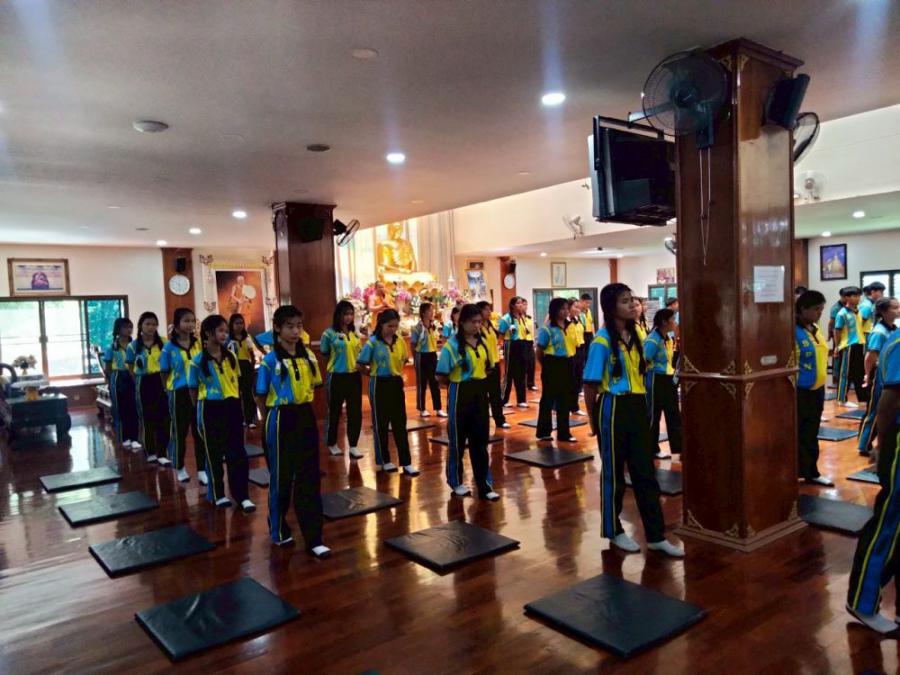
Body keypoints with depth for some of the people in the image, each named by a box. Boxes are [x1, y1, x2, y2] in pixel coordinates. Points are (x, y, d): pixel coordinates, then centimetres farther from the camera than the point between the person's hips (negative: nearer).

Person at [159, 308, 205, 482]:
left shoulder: (199, 344, 2)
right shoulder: (169, 347, -4)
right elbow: (165, 373, 2)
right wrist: (170, 389, 0)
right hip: (179, 393, -2)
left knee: (199, 431, 4)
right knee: (179, 432, 11)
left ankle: (202, 470, 11)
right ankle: (180, 468, 27)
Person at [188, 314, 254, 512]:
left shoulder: (231, 356, 2)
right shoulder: (198, 361, -9)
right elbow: (193, 390, 0)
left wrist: (235, 402, 12)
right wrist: (201, 410, 5)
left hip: (232, 407, 3)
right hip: (210, 409, -3)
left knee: (237, 453, 2)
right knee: (213, 453, 8)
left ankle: (242, 496, 8)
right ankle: (217, 494, 23)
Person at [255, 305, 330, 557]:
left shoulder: (308, 356, 3)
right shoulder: (270, 360, -10)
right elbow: (260, 397, -3)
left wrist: (302, 409, 9)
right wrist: (273, 419, 3)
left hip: (306, 418, 4)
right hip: (281, 421, -4)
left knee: (309, 478, 5)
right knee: (281, 477, 9)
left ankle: (313, 538, 11)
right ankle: (279, 531, 30)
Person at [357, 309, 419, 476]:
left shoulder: (400, 341, 2)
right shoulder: (372, 342, -11)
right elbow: (360, 365, -8)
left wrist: (396, 371, 4)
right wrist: (375, 373, 2)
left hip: (396, 383, 4)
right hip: (380, 385, -4)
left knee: (400, 423, 5)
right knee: (381, 423, 6)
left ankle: (406, 462, 8)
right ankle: (384, 460, 20)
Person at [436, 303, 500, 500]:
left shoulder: (482, 342, 5)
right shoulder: (452, 344, -13)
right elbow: (442, 376, -11)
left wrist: (478, 383, 3)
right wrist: (460, 383, 1)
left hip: (480, 394, 5)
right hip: (460, 395, -5)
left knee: (480, 440, 9)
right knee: (458, 439, 8)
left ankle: (484, 484, 17)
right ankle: (456, 482, 25)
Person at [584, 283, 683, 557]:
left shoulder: (635, 335, 8)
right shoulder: (602, 341, -13)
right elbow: (591, 384, -10)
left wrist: (643, 406, 12)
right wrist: (594, 419, -3)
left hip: (638, 407, 6)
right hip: (614, 409, -6)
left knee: (645, 472, 9)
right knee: (613, 472, 7)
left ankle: (656, 536, 18)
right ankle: (614, 531, 23)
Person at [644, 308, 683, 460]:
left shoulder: (670, 339, 9)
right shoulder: (652, 340, -18)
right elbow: (644, 363, -20)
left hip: (669, 381, 8)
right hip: (656, 382, -8)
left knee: (674, 415, 11)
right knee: (653, 416, 4)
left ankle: (678, 448, 18)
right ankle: (653, 449, 16)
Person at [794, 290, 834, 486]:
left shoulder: (815, 329, 9)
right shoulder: (793, 331, -18)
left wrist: (821, 386, 18)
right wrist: (793, 387, -19)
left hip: (816, 390, 8)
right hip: (799, 392, -8)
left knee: (811, 435, 16)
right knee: (798, 436, 0)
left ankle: (811, 473, 27)